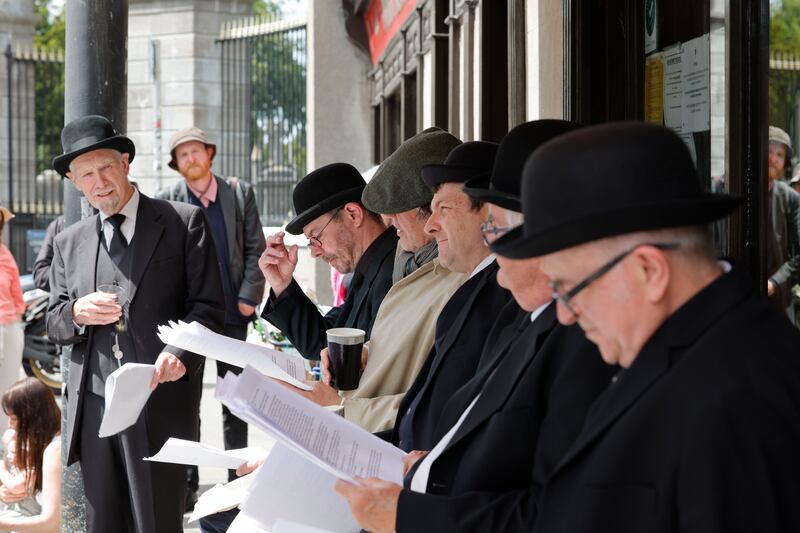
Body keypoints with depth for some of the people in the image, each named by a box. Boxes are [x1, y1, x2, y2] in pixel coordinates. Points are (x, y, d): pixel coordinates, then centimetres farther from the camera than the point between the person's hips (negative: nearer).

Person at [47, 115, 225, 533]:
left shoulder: (184, 223, 2)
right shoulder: (69, 243, 15)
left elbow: (208, 306, -1)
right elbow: (54, 325, 16)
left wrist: (179, 353, -19)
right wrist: (76, 313, -8)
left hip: (161, 402, -4)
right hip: (92, 408, 4)